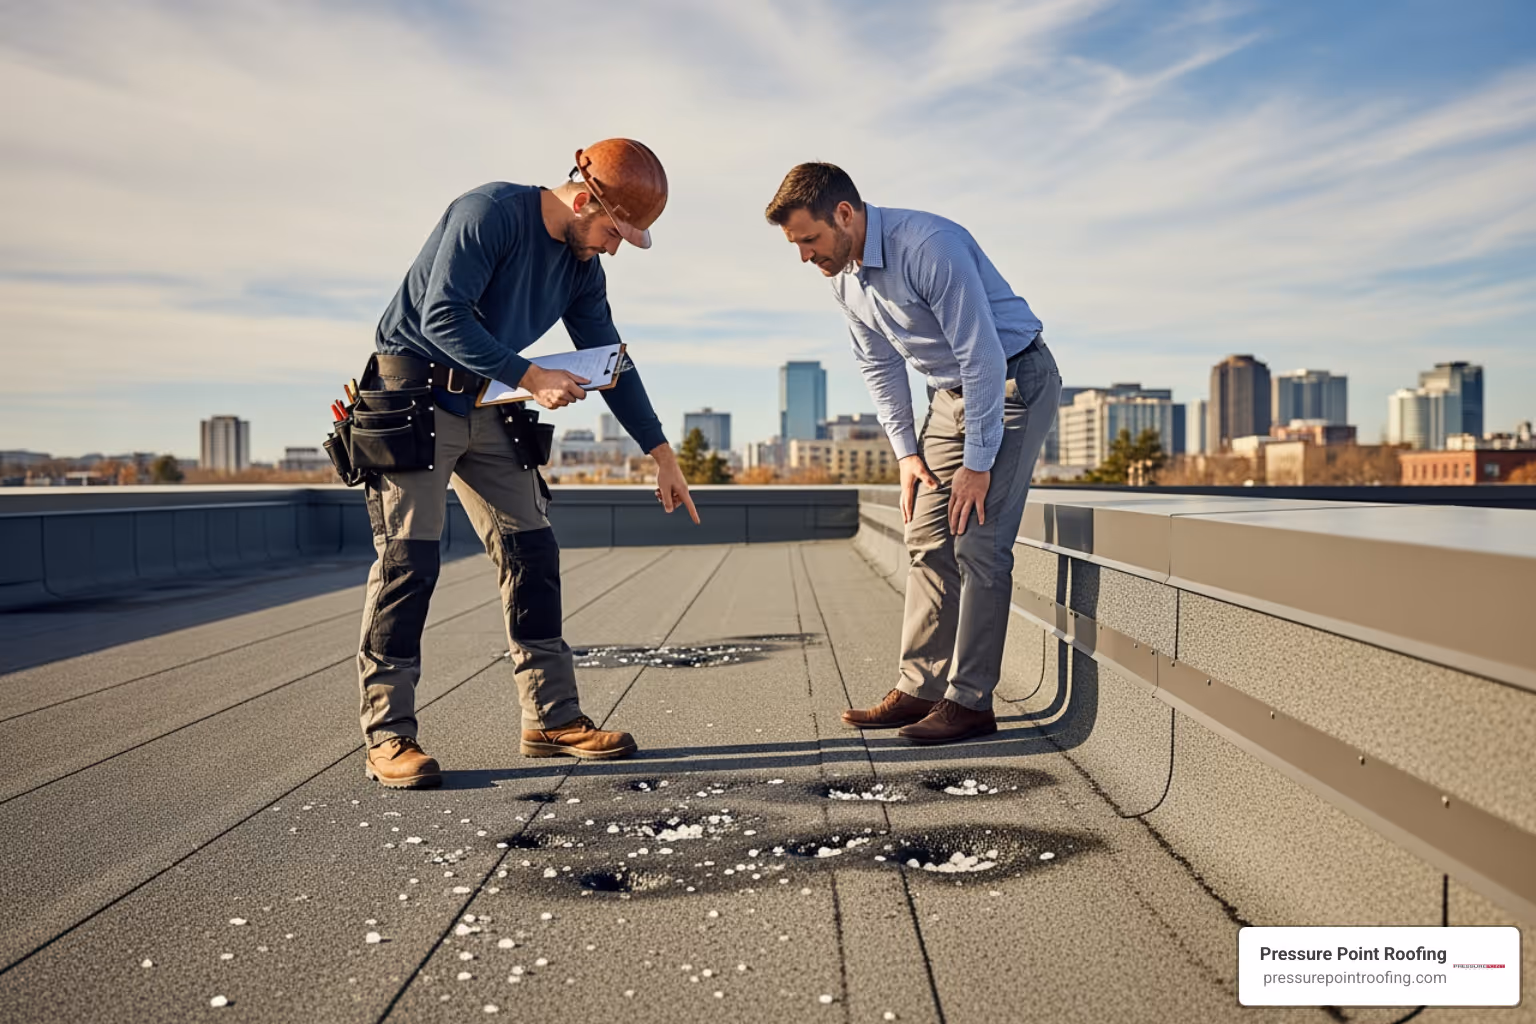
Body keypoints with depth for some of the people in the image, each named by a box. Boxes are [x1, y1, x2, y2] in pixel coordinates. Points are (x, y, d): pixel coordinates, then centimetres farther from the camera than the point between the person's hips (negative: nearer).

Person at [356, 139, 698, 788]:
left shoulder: (582, 267, 5)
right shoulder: (490, 213, -17)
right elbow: (441, 316, -24)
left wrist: (661, 453, 10)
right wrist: (528, 378, -26)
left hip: (486, 408, 7)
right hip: (411, 394, -7)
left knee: (530, 551, 2)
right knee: (408, 558, -10)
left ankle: (552, 716, 8)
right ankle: (388, 736, -4)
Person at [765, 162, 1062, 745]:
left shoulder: (928, 246, -27)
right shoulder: (843, 278, -1)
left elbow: (983, 356, -26)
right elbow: (879, 368, 11)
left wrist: (977, 462, -22)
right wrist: (907, 452, 5)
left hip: (1014, 380, -8)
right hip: (951, 390, 8)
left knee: (978, 542, -13)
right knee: (927, 537, 3)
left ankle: (969, 701, -6)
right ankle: (920, 688, 9)